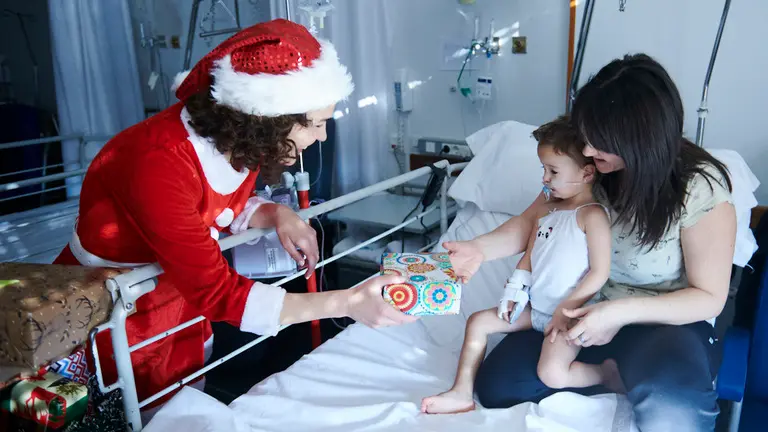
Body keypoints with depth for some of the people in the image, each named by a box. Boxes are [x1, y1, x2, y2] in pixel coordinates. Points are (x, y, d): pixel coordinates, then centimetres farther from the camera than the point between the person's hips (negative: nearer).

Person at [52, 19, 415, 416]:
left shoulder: (238, 139, -14)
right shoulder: (158, 164, -37)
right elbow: (217, 293, -35)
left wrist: (279, 216, -16)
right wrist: (344, 302, -39)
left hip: (181, 295, 6)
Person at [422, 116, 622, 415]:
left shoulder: (592, 215, -17)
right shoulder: (546, 211, 7)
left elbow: (600, 273, -20)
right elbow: (529, 257, 12)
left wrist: (566, 310, -19)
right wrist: (513, 295, 3)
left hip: (571, 314, -8)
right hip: (535, 308, 8)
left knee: (552, 374, -25)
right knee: (478, 322, 5)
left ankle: (608, 371, 3)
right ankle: (462, 393, 9)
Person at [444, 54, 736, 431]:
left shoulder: (701, 188, -21)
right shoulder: (587, 166, -11)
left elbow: (709, 297, -14)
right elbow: (531, 221, 1)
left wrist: (621, 312, -28)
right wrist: (479, 248, -18)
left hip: (667, 320, -4)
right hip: (588, 309, 5)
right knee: (495, 385, -9)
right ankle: (618, 372, 6)